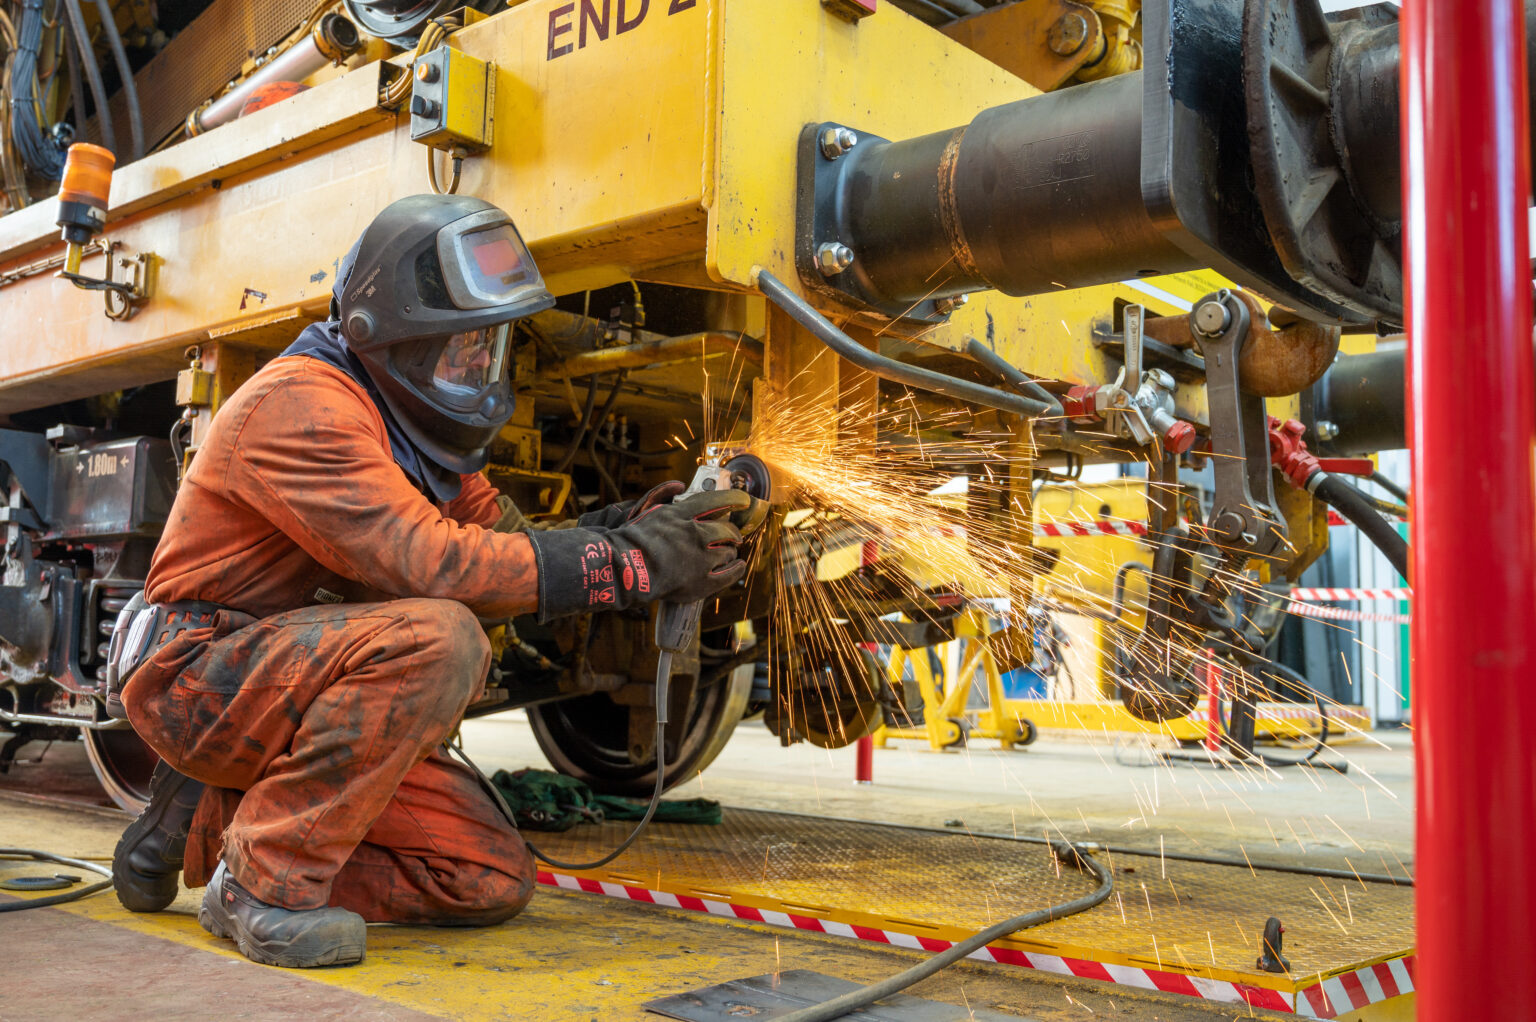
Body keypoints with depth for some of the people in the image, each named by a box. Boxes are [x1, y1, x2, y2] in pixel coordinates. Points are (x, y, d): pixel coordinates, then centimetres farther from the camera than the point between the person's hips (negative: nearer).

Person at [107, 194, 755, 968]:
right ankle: (265, 881, -18)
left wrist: (621, 527, -14)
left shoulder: (416, 419, 9)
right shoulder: (302, 403, -21)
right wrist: (624, 563, -31)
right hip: (201, 672, -8)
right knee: (434, 637, -35)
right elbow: (422, 563, -31)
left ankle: (209, 819, 10)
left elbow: (495, 546, 3)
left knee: (493, 880, -1)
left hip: (301, 681, 9)